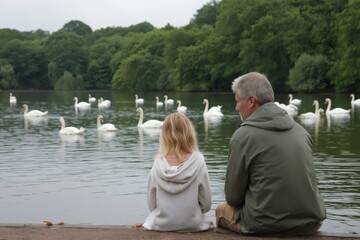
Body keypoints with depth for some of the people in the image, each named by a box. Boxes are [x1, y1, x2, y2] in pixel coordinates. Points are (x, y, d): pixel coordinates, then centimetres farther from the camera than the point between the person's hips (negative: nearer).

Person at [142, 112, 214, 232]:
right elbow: (206, 204, -8)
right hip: (193, 225, -1)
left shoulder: (158, 164, -12)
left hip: (162, 225, 1)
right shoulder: (198, 162, -15)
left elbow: (151, 205, -4)